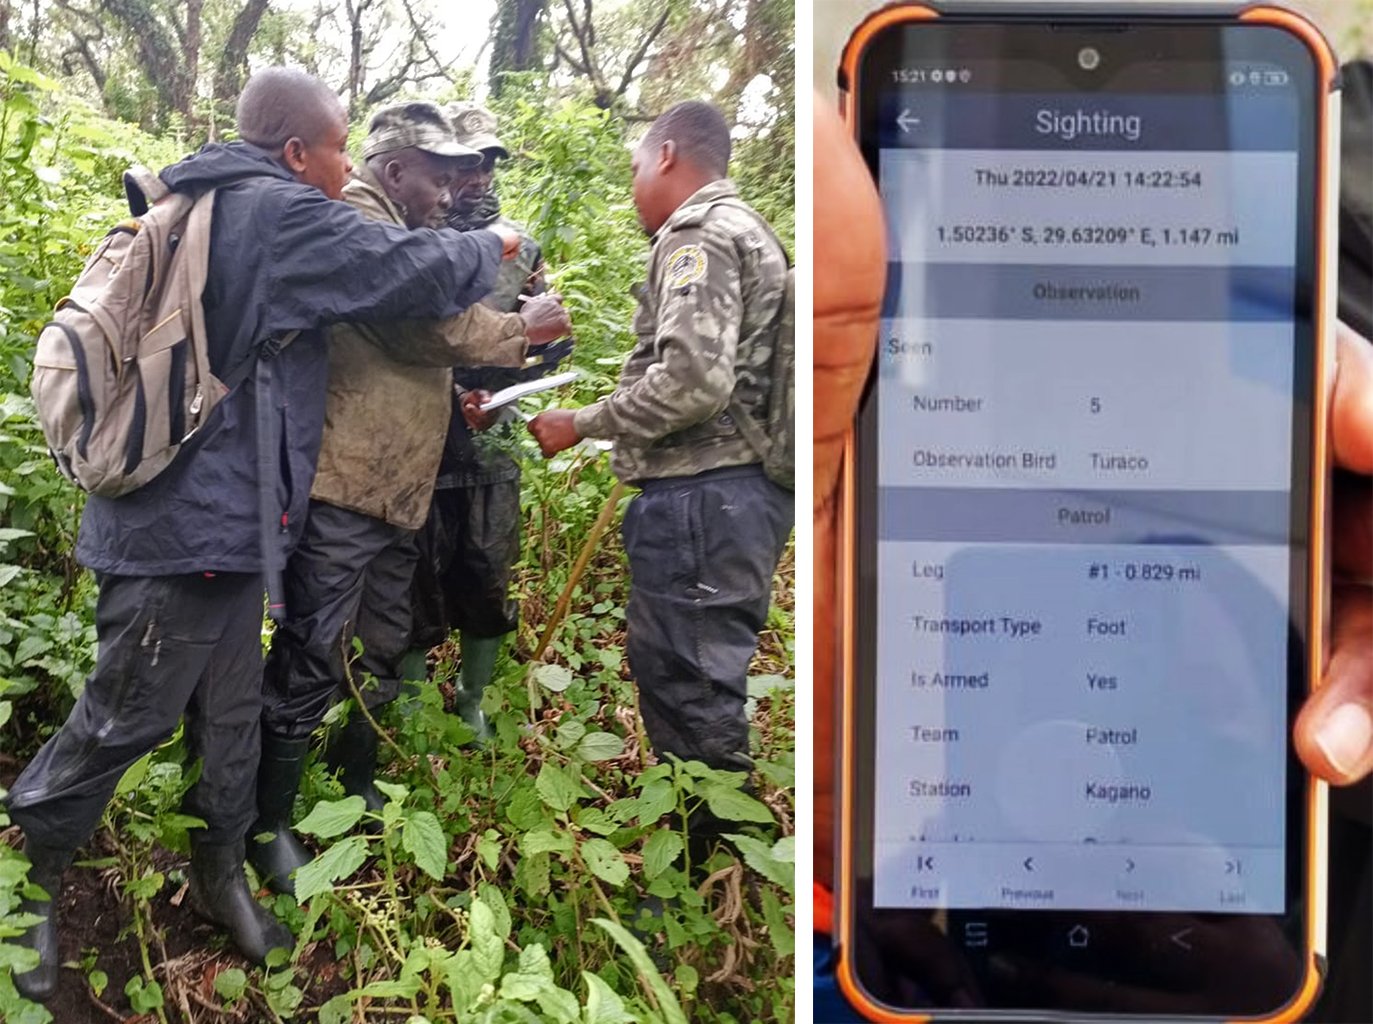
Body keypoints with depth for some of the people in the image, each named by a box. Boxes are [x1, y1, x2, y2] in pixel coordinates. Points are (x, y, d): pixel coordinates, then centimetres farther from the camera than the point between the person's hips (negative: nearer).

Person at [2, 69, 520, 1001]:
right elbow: (414, 270, -13)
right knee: (127, 714, 2)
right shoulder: (284, 219, -15)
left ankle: (221, 871, 31)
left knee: (232, 708, 17)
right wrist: (494, 246, 7)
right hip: (197, 519, -10)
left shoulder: (203, 208, 16)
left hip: (217, 513, 10)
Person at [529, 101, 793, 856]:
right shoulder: (742, 231, 22)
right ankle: (711, 844, 24)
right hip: (733, 488, 10)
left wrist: (582, 424, -12)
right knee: (690, 676, 16)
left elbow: (693, 380, -22)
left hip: (699, 496, -10)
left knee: (688, 684, -5)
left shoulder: (699, 233, -10)